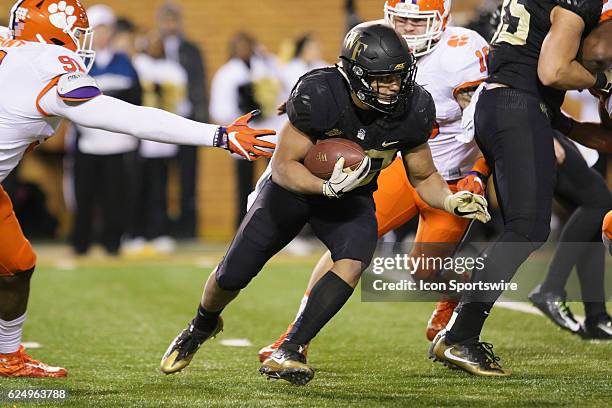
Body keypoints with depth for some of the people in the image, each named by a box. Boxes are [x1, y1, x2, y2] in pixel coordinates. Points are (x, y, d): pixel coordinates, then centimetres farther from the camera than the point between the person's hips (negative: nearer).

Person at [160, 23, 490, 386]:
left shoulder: (413, 109, -22)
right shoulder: (318, 95, -34)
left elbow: (424, 178, -6)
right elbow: (283, 167, -28)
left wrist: (451, 201, -26)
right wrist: (328, 187, -45)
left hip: (352, 198, 2)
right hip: (294, 185, -2)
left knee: (353, 263, -30)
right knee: (231, 277, 6)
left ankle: (289, 352, -24)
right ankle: (202, 328, 41)